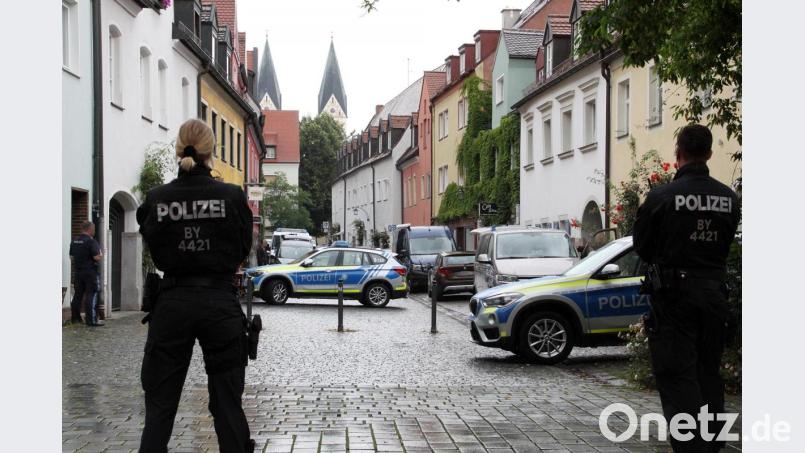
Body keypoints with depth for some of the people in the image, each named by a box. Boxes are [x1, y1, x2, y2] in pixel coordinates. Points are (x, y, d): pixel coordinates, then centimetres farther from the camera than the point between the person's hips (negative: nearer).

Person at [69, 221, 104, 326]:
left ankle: (75, 317, 22)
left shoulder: (74, 241, 9)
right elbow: (96, 257, -20)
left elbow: (71, 256, 15)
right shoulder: (91, 241, -15)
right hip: (90, 271, -7)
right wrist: (101, 255, 0)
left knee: (78, 294, 16)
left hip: (78, 271, 7)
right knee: (92, 295, -5)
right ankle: (92, 320, -7)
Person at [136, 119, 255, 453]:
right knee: (227, 403, 9)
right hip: (220, 302, -1)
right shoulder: (232, 196, -7)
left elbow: (155, 251, 9)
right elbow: (243, 250, 5)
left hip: (172, 303, 1)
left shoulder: (156, 199, -3)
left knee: (160, 403, 9)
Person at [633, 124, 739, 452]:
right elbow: (726, 244, 11)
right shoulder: (729, 198, 1)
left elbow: (642, 246, -2)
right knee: (709, 373, 16)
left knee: (677, 377, -2)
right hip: (715, 292, 5)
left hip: (674, 293, -5)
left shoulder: (662, 196, -13)